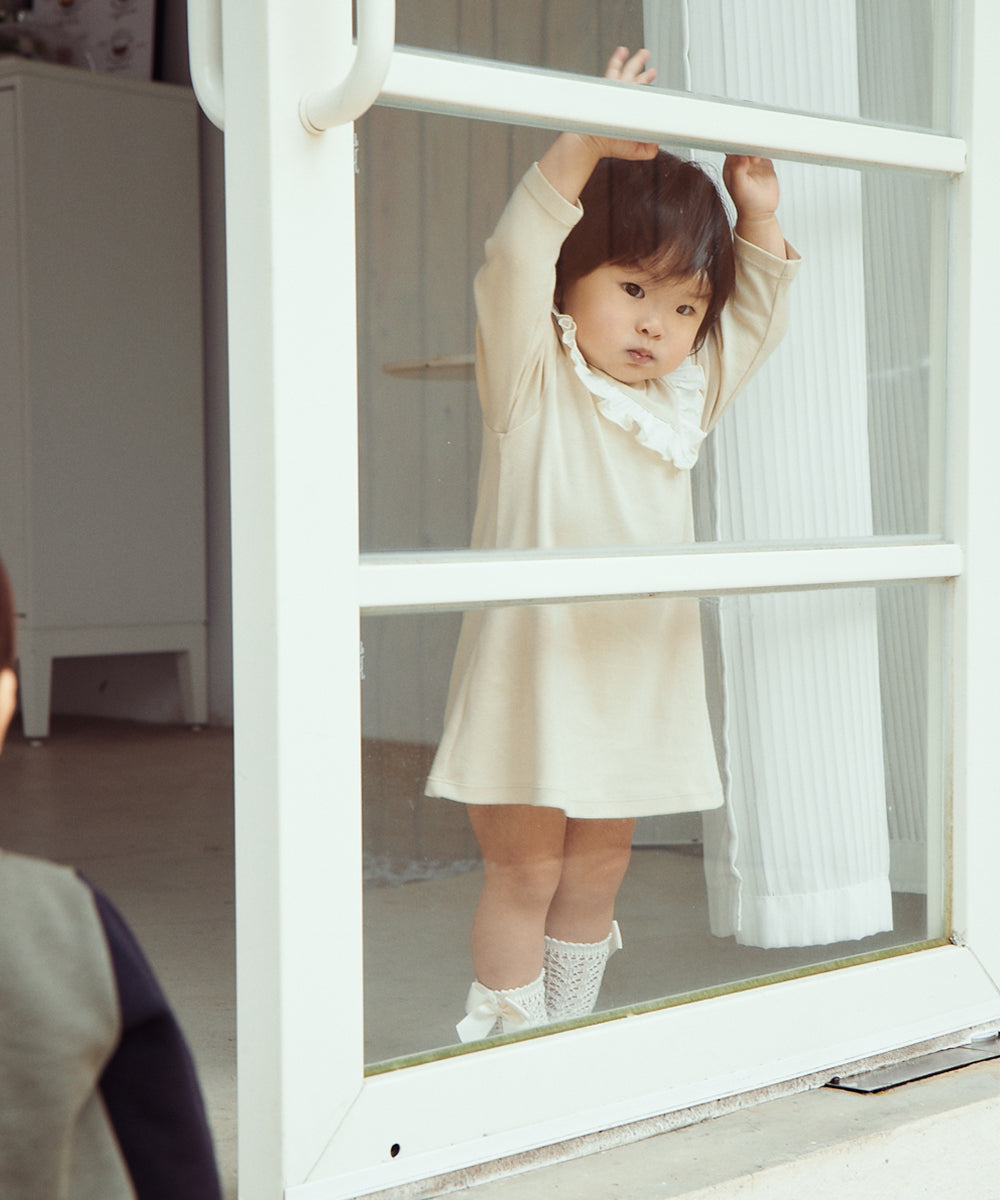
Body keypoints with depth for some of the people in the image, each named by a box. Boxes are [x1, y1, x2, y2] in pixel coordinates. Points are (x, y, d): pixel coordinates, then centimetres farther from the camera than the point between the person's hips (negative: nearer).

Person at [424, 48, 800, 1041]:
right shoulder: (532, 380, -7)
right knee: (523, 870, -1)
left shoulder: (684, 396, 12)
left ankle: (568, 1027, 26)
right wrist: (585, 147, -33)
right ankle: (503, 1038, 8)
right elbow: (515, 260, -22)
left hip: (637, 679, 6)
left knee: (597, 870, 14)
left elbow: (754, 323, 25)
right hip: (534, 670, -6)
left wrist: (758, 221, 10)